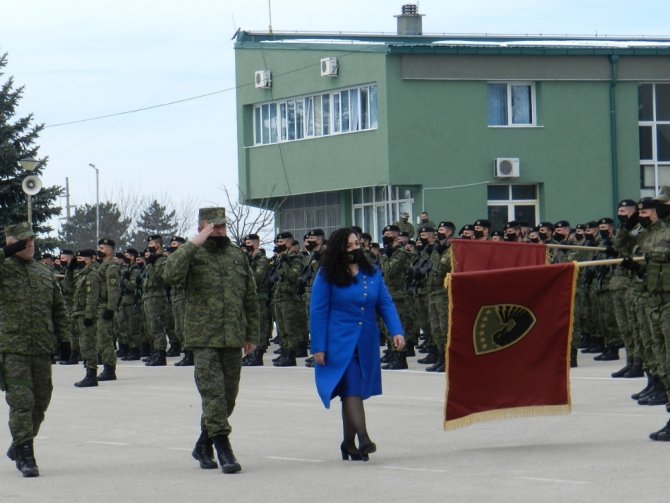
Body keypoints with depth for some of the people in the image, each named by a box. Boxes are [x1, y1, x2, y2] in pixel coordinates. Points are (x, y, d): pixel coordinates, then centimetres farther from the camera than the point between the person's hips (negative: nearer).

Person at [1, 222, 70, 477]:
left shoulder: (45, 273, 14)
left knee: (40, 402, 10)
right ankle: (25, 456, -7)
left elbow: (59, 309, 21)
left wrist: (64, 339, 12)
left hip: (42, 350, 5)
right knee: (21, 401, -11)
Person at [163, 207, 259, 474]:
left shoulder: (238, 256, 12)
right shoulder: (193, 255, -1)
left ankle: (203, 446, 24)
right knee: (213, 394, -11)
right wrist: (194, 244, -23)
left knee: (228, 396, 9)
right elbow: (170, 275, -23)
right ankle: (223, 450, -9)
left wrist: (252, 335, 14)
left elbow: (250, 298, 17)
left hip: (233, 339, 5)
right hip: (204, 340, -5)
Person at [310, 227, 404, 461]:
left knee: (354, 391, 9)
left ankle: (348, 443, 18)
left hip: (367, 345, 4)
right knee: (351, 389, -15)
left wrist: (396, 331, -7)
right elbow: (318, 312, -3)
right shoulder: (327, 276, -3)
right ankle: (363, 438, -24)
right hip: (340, 343, -4)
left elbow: (385, 304, 9)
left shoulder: (372, 273, 9)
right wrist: (318, 348, -8)